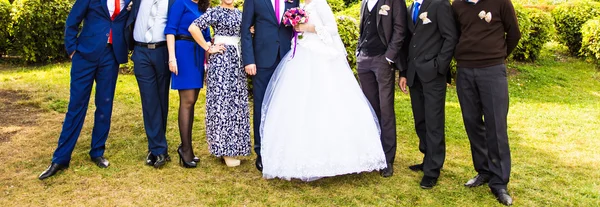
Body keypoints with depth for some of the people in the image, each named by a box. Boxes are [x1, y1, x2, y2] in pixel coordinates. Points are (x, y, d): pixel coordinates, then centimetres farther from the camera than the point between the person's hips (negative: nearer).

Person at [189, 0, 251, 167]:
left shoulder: (239, 14, 13)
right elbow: (193, 28, -16)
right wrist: (208, 48, -14)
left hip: (237, 61, 7)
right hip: (220, 61, -7)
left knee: (237, 102, 9)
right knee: (221, 101, -4)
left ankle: (233, 145, 20)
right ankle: (224, 148, 2)